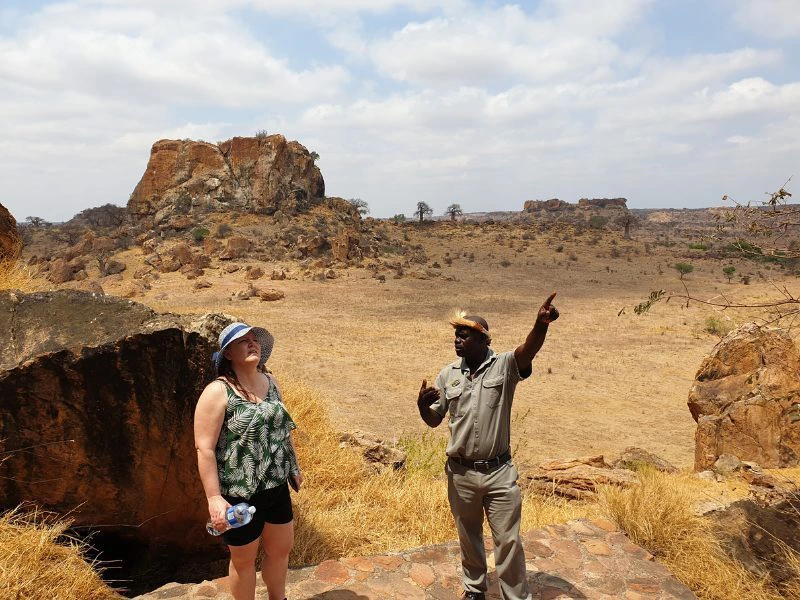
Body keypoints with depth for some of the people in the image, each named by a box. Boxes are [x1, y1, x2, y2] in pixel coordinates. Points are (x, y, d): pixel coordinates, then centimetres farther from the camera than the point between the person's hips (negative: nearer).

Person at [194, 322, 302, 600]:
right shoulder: (217, 392, -19)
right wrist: (214, 498, -24)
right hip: (239, 494, -6)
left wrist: (294, 466, 19)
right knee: (244, 560, 14)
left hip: (277, 486, 7)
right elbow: (205, 448, -20)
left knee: (281, 548, 23)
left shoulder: (269, 381, 3)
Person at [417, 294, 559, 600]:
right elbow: (434, 420, 5)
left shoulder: (505, 365, -11)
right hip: (460, 473, 3)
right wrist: (422, 405, -18)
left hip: (499, 473, -3)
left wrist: (541, 323, -54)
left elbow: (529, 349, -33)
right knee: (469, 538, 22)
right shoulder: (448, 374, -1)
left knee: (508, 541, 9)